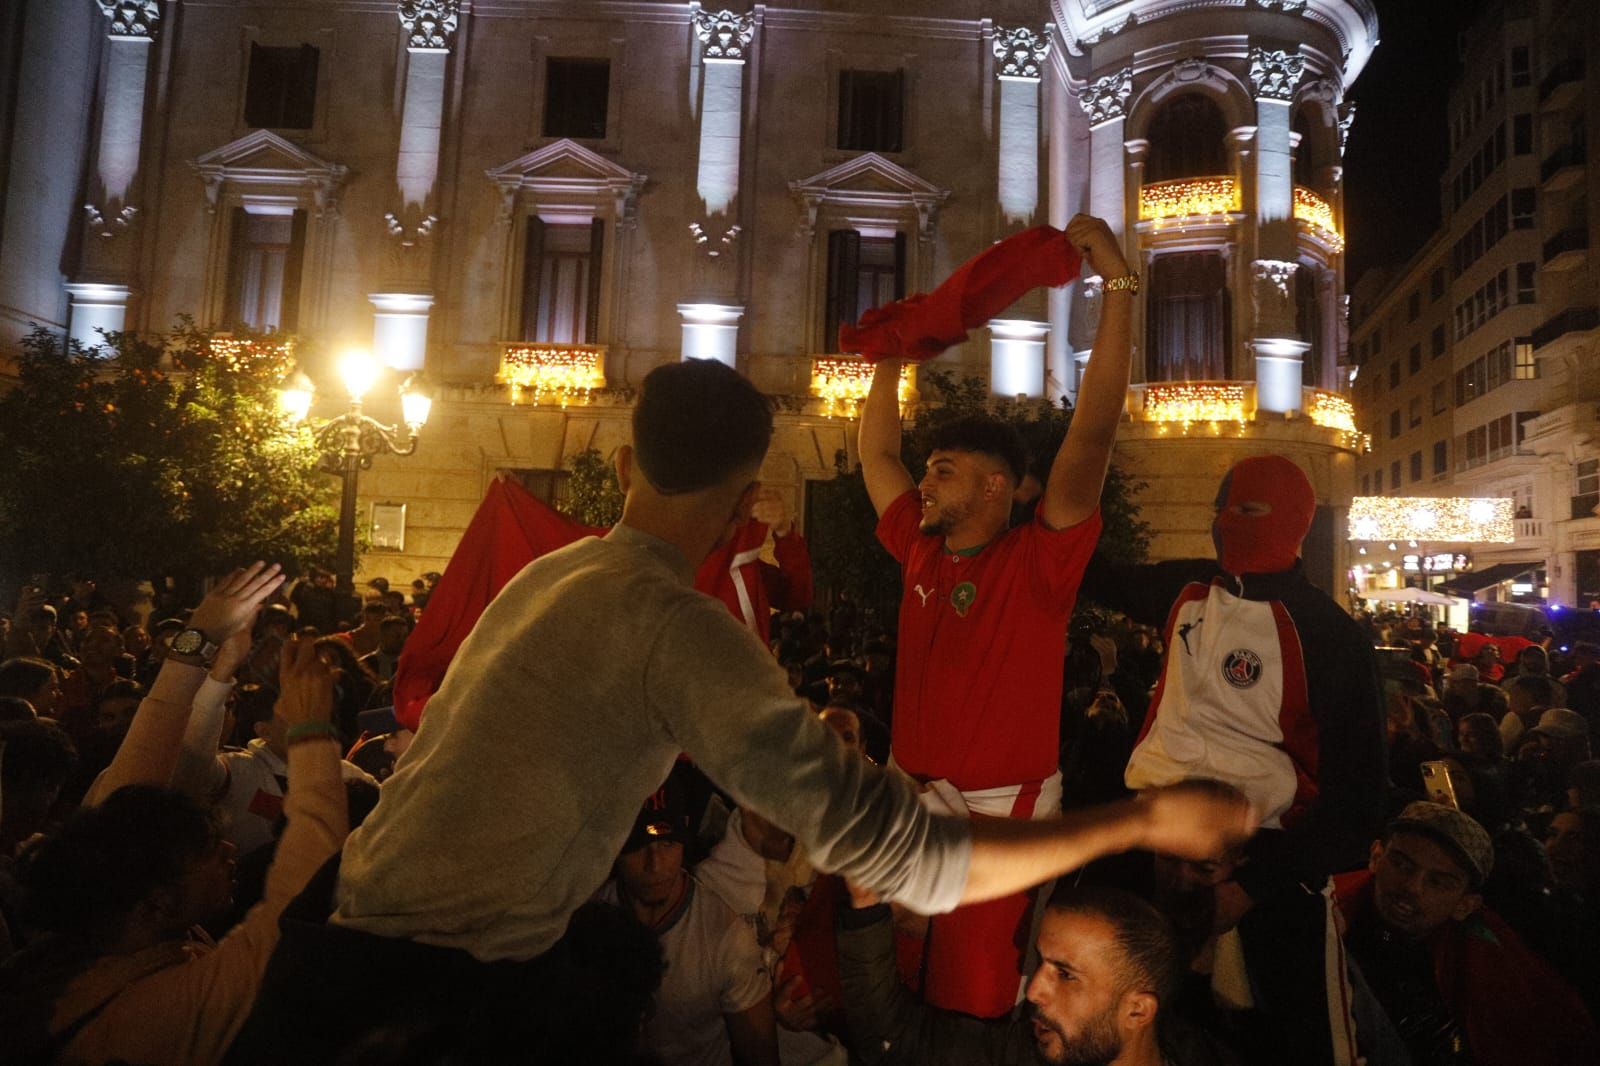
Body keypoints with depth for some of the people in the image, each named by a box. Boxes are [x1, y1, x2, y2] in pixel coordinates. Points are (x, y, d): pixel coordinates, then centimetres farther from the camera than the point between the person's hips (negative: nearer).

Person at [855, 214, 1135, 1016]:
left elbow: (1093, 434, -21)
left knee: (973, 997, 6)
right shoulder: (920, 550, 3)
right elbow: (876, 453, 14)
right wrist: (891, 355, 15)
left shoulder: (1037, 561, -12)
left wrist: (1119, 284, -22)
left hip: (1000, 812, -5)